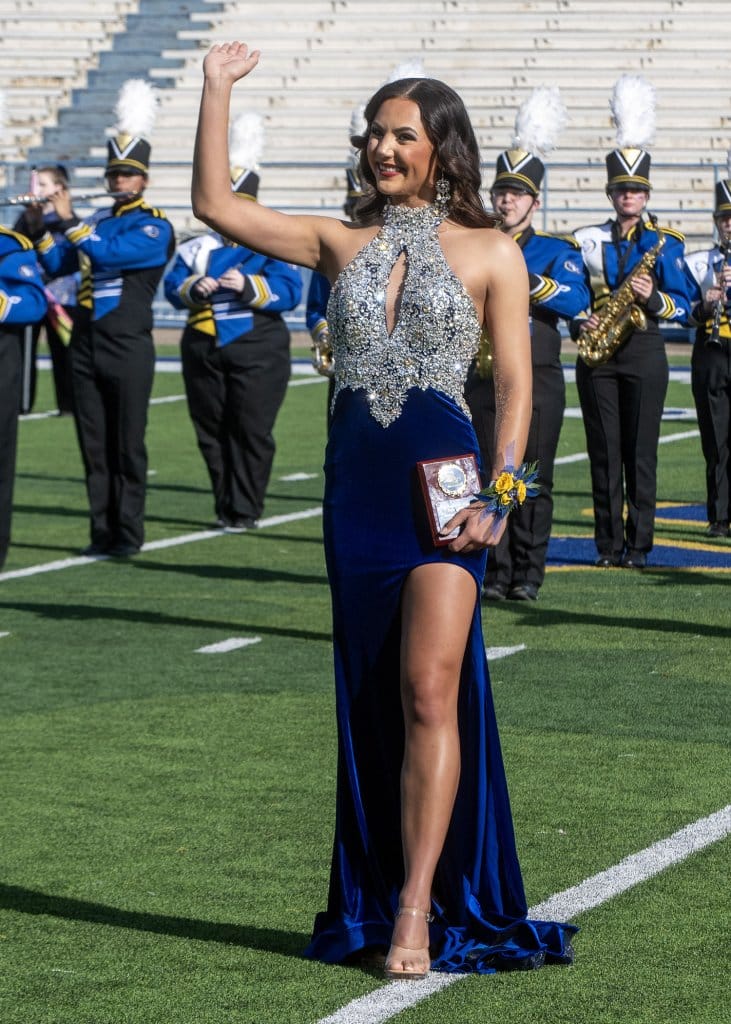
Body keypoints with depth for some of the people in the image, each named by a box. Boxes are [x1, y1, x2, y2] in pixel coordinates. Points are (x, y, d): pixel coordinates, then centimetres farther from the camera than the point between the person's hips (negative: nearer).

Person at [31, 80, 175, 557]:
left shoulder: (155, 227, -7)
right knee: (94, 445, 6)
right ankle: (103, 531, 11)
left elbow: (107, 253, -21)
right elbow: (56, 263, 15)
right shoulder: (96, 221, 15)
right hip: (86, 343, 6)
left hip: (128, 348, -6)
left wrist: (69, 219, -15)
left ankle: (129, 534, 3)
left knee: (128, 445, -2)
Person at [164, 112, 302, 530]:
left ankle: (245, 511, -1)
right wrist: (195, 288, -19)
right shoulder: (198, 248, 12)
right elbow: (173, 286, 3)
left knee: (252, 432, -5)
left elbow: (289, 291, -11)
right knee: (212, 432, 6)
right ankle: (225, 507, 16)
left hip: (257, 352, -4)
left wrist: (248, 284, -25)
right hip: (204, 351, 4)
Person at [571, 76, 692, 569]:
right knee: (604, 452, 2)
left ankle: (639, 544, 3)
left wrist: (653, 298, -18)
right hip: (597, 355, 2)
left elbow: (682, 304, 0)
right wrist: (580, 321, -8)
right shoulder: (587, 241, 7)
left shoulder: (666, 243, 3)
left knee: (641, 452, -2)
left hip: (644, 353, -2)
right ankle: (609, 543, 7)